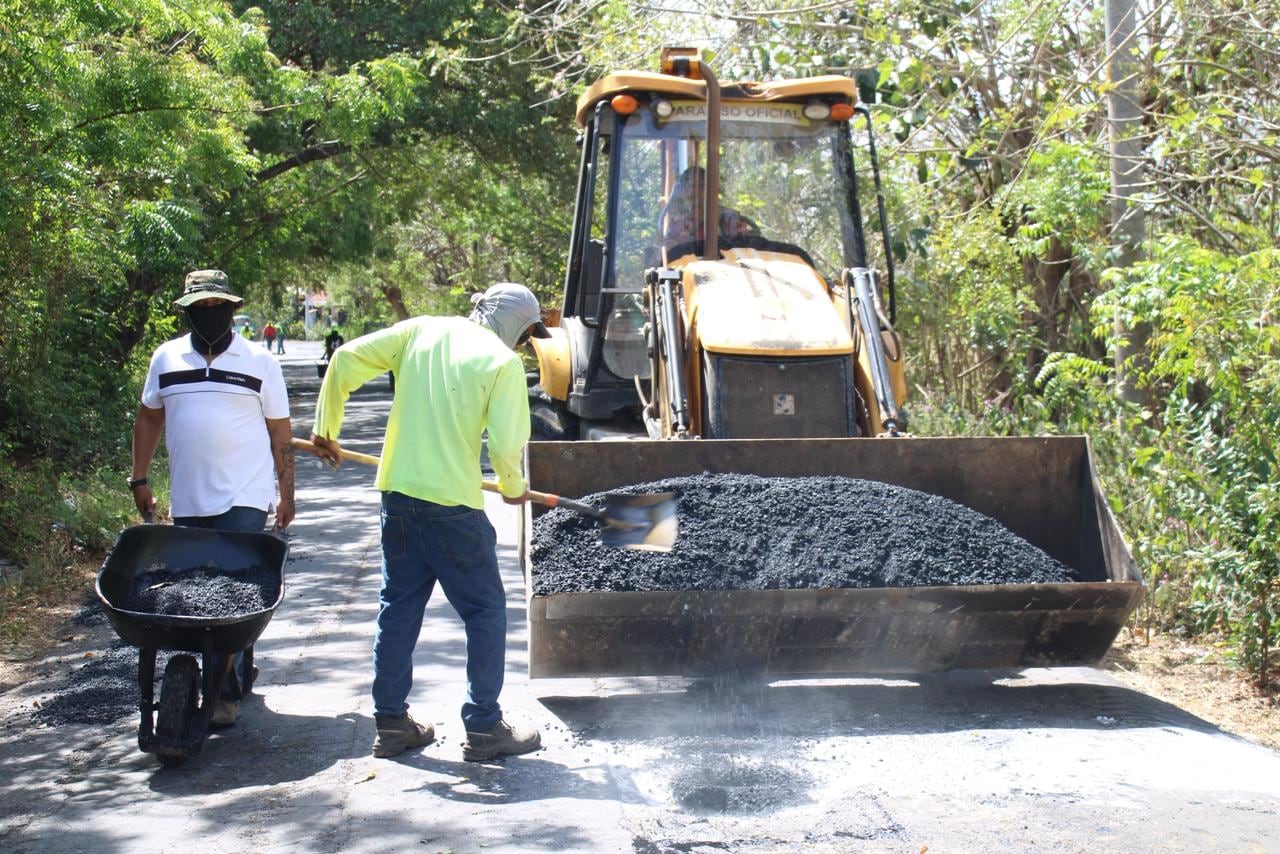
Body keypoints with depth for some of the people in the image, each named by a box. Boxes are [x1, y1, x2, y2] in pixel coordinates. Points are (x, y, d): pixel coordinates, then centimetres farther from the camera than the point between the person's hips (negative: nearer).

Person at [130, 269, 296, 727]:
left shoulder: (259, 362, 2)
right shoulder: (166, 358, 9)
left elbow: (280, 431, 5)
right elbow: (149, 417, 18)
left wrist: (286, 492, 1)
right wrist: (139, 478, 12)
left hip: (244, 500, -4)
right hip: (187, 501, 4)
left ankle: (226, 693, -7)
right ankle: (237, 670, 25)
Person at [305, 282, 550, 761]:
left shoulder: (422, 331, 8)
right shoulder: (503, 362, -6)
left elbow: (346, 359, 3)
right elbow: (506, 445, -13)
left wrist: (326, 430, 13)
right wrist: (513, 488, 8)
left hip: (398, 494, 6)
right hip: (453, 504, -6)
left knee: (398, 608, 16)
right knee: (485, 610, 8)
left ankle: (390, 723, 23)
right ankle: (484, 728, 12)